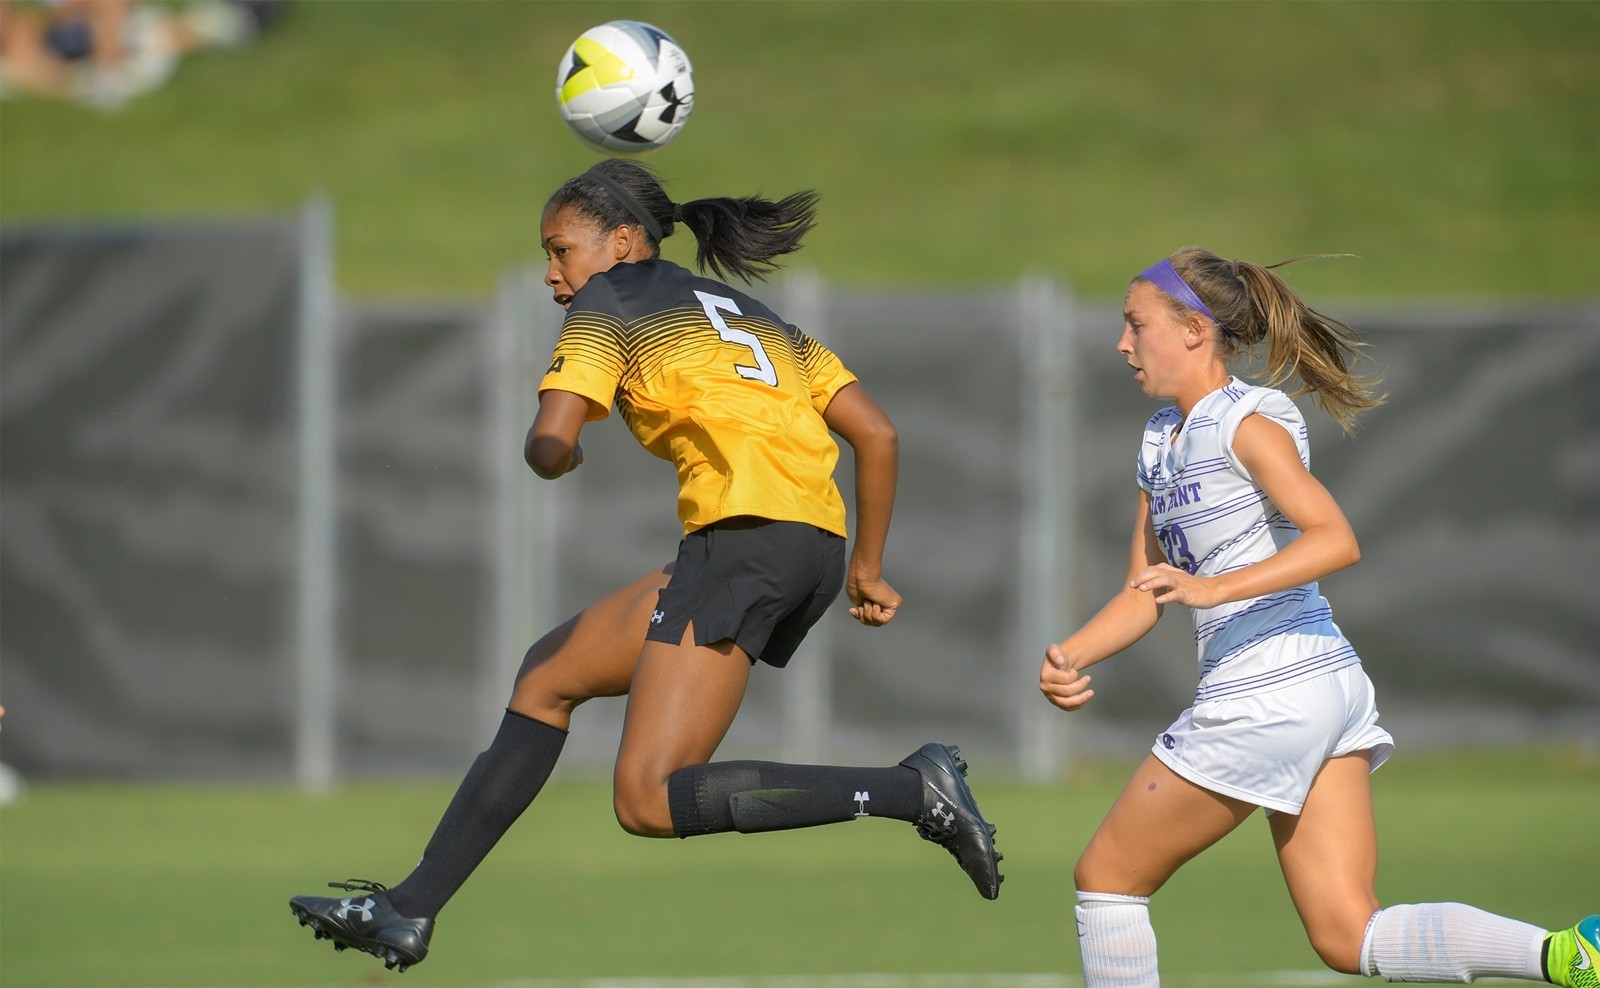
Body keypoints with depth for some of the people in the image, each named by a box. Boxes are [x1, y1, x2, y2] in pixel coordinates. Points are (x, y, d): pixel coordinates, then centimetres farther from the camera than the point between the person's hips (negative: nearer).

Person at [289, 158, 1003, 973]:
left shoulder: (608, 302, 8)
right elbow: (876, 432, 21)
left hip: (747, 534, -9)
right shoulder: (754, 317, 28)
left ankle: (914, 790, -21)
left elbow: (550, 445, -5)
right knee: (548, 678, 18)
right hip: (817, 546, 9)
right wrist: (867, 570, 25)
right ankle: (411, 908, 18)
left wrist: (555, 455, 18)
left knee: (648, 801, -14)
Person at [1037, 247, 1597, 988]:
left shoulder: (1248, 423, -8)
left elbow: (1335, 540, -21)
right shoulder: (1161, 441, 19)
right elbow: (1145, 595, 20)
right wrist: (1069, 657, 2)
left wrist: (1212, 588, -31)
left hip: (1267, 696, -9)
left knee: (1106, 878, 5)